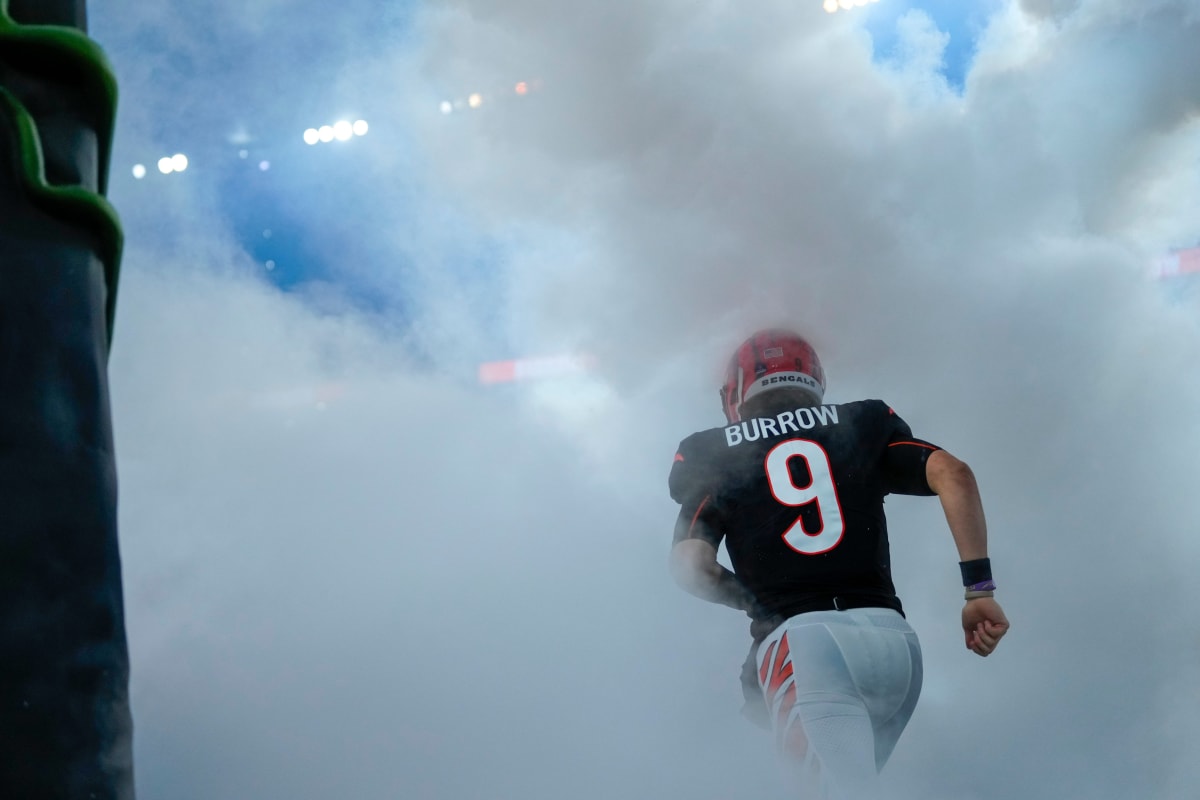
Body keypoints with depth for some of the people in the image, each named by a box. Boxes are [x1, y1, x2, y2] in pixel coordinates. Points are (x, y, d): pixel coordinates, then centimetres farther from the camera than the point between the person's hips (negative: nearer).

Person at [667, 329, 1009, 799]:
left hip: (798, 639, -3)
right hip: (890, 635, 3)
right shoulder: (862, 426, 20)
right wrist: (980, 589, 4)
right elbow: (953, 474, 5)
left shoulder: (714, 454, 15)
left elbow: (691, 567, 3)